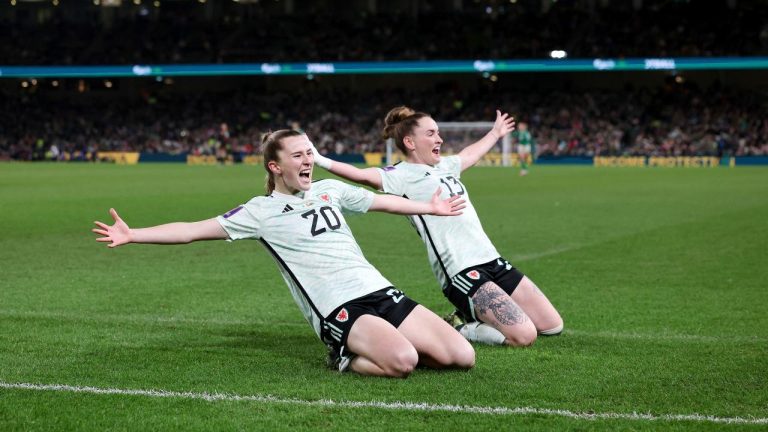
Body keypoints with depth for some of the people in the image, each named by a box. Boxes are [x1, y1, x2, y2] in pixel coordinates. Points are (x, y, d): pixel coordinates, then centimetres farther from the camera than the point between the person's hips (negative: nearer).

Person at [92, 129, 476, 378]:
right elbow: (193, 230, -1)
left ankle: (380, 350, 13)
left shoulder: (330, 190, 15)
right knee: (401, 363, -32)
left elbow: (383, 201, 30)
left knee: (462, 356, -5)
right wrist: (132, 235, -8)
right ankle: (345, 359, -3)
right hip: (339, 311, -6)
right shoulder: (261, 211, 1)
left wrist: (430, 208, 38)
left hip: (382, 293, 6)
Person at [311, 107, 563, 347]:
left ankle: (474, 316, 19)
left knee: (553, 325, 9)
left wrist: (495, 133, 53)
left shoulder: (444, 166, 17)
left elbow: (470, 154, 39)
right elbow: (363, 175, -23)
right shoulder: (402, 176, -7)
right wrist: (320, 161, -37)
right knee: (524, 336, -20)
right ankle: (457, 331, 1)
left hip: (492, 261, 9)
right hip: (461, 273, -9)